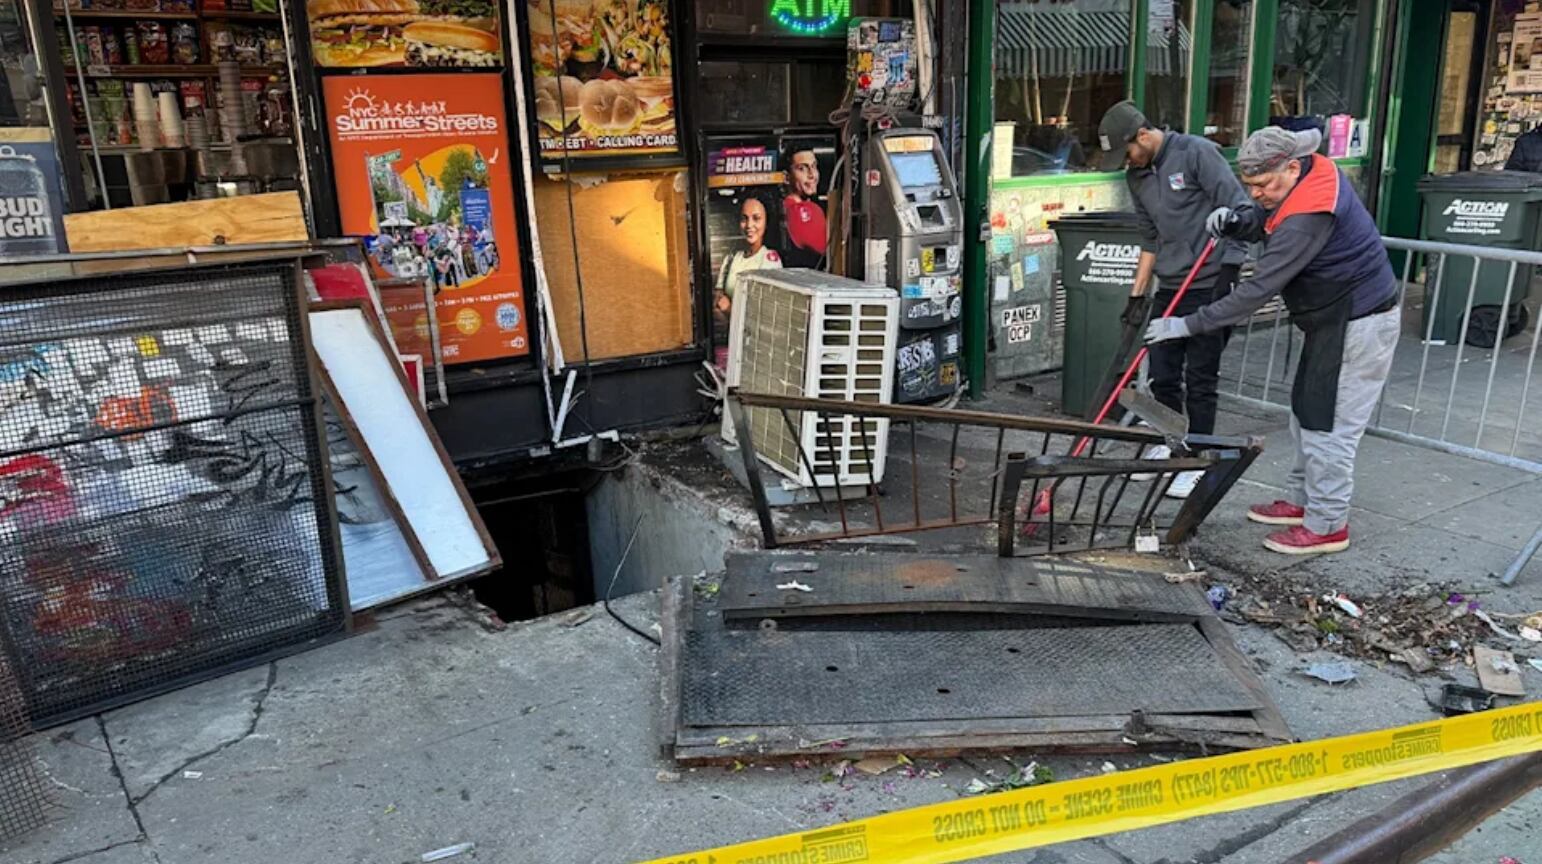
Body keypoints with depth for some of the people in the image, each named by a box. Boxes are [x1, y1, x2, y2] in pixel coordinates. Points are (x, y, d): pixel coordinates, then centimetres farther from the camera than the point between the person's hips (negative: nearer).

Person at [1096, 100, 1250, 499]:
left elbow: (1237, 211, -12)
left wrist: (1227, 277, -17)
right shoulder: (1137, 177, 11)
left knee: (1200, 380, 1)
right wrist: (1138, 293, 12)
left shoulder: (1197, 153, -10)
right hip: (1169, 289, 6)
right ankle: (1166, 445, 27)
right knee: (1162, 376, 10)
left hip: (1209, 287, -6)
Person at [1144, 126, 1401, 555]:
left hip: (1358, 328, -10)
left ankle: (1327, 526, 8)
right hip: (1335, 320, 10)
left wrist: (1188, 325, -27)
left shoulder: (1307, 219, -30)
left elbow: (1258, 290, -30)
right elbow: (1264, 224, 14)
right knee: (1306, 413, 17)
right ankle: (1301, 500, 30)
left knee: (1328, 427, -3)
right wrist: (1235, 220, -10)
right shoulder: (1316, 171, 0)